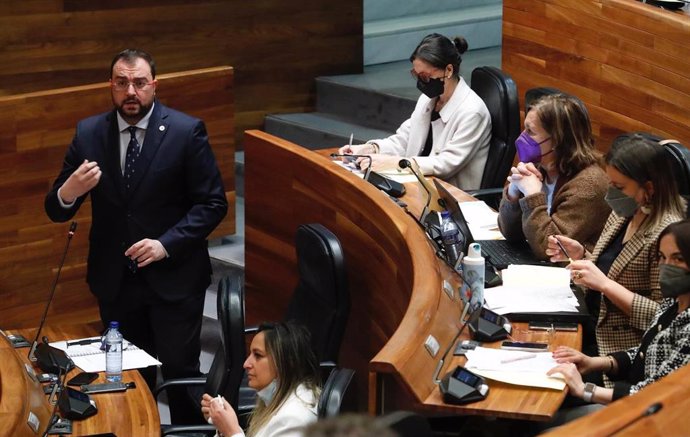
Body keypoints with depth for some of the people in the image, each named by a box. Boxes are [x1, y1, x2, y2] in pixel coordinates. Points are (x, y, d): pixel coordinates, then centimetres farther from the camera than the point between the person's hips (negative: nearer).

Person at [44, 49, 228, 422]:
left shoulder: (186, 131, -7)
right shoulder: (88, 133, 0)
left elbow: (213, 203, -6)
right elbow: (57, 210, 2)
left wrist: (166, 244, -18)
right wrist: (68, 192, -23)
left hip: (173, 276, -3)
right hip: (114, 279, 3)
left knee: (180, 370, 1)